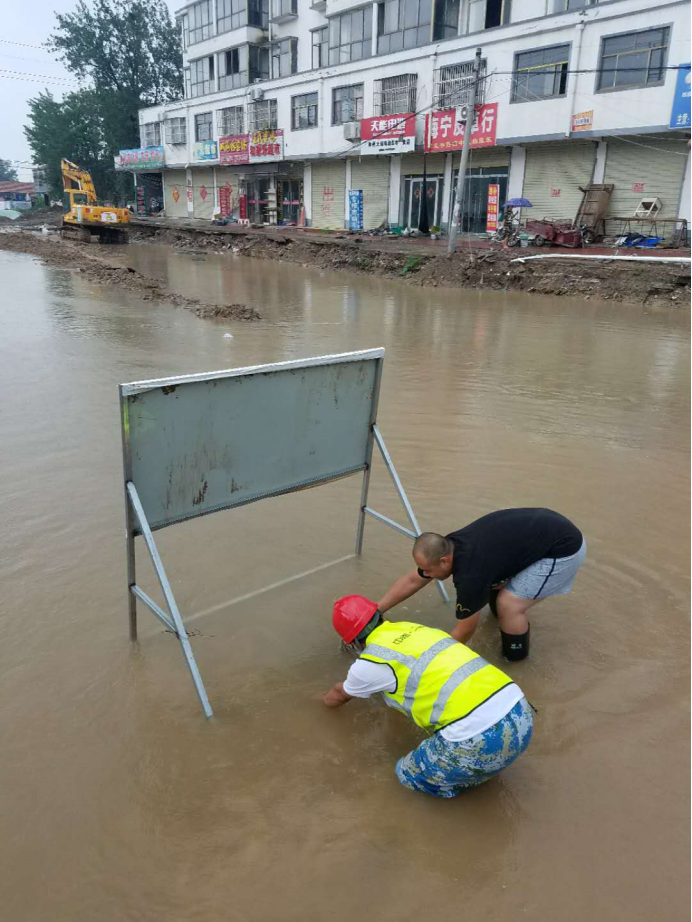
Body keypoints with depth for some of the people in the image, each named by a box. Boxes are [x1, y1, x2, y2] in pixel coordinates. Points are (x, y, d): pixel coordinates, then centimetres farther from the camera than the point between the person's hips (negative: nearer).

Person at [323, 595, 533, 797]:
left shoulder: (369, 664, 3)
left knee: (408, 773, 19)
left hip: (481, 738, -7)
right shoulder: (412, 628, 20)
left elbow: (340, 694, 30)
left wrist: (324, 699, 53)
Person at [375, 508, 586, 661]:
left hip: (565, 548, -9)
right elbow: (411, 580, 11)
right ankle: (502, 612, 36)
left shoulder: (471, 572, -26)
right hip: (544, 528, 9)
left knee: (508, 605, -14)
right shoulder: (450, 546, -3)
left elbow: (464, 633, -12)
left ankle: (514, 661, 9)